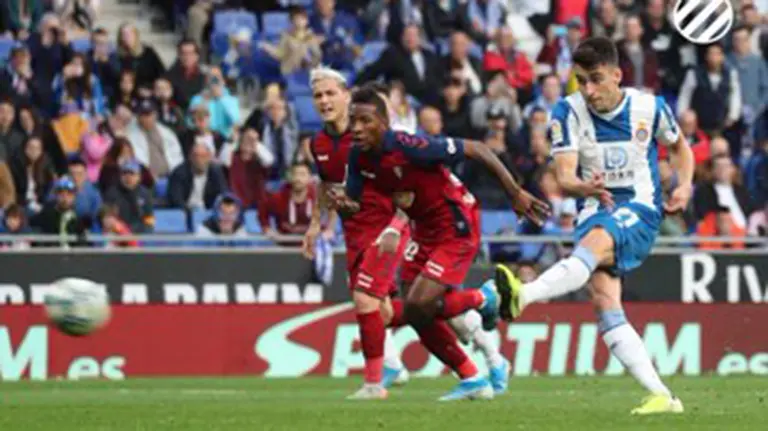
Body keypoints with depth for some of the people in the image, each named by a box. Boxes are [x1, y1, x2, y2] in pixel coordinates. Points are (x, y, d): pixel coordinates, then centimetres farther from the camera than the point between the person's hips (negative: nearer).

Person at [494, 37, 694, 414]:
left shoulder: (649, 107, -3)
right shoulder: (569, 113, -3)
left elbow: (680, 146, 18)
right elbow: (564, 177, -11)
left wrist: (684, 186, 1)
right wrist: (584, 187, -34)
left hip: (639, 209, -3)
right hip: (596, 211, 3)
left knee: (593, 243, -35)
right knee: (604, 302, -15)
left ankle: (522, 296, -61)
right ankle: (660, 395, -17)